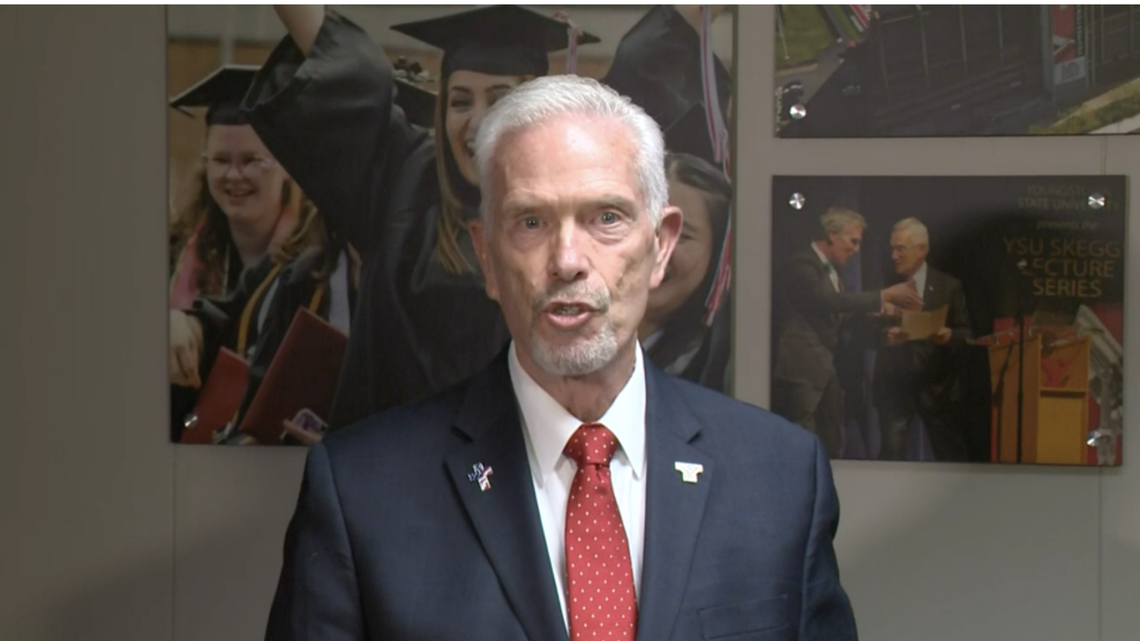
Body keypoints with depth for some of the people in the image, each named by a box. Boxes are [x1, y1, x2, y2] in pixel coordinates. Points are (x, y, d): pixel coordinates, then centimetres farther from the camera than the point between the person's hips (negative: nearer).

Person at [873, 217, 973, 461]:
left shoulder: (949, 287, 3)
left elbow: (966, 334, 2)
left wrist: (950, 336, -20)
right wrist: (883, 336, -19)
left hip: (936, 386, 0)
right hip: (894, 384, 0)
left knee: (952, 456, 6)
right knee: (892, 457, -2)